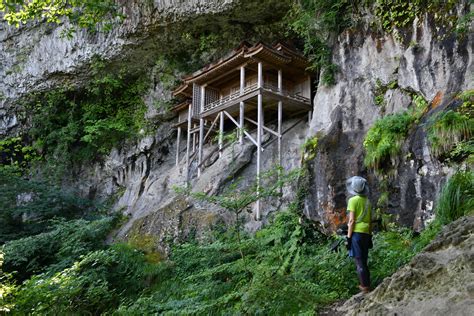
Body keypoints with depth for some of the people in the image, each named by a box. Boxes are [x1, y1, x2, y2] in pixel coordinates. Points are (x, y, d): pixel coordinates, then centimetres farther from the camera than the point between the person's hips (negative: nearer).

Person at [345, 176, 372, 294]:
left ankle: (365, 287, -4)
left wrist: (348, 237, -9)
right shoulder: (367, 201, 13)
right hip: (366, 233, 7)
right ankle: (366, 285, 20)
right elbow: (370, 221, 15)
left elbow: (352, 220, -11)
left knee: (359, 262, -4)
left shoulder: (353, 200, -6)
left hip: (356, 233, -7)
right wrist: (370, 236, 21)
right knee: (364, 261, 16)